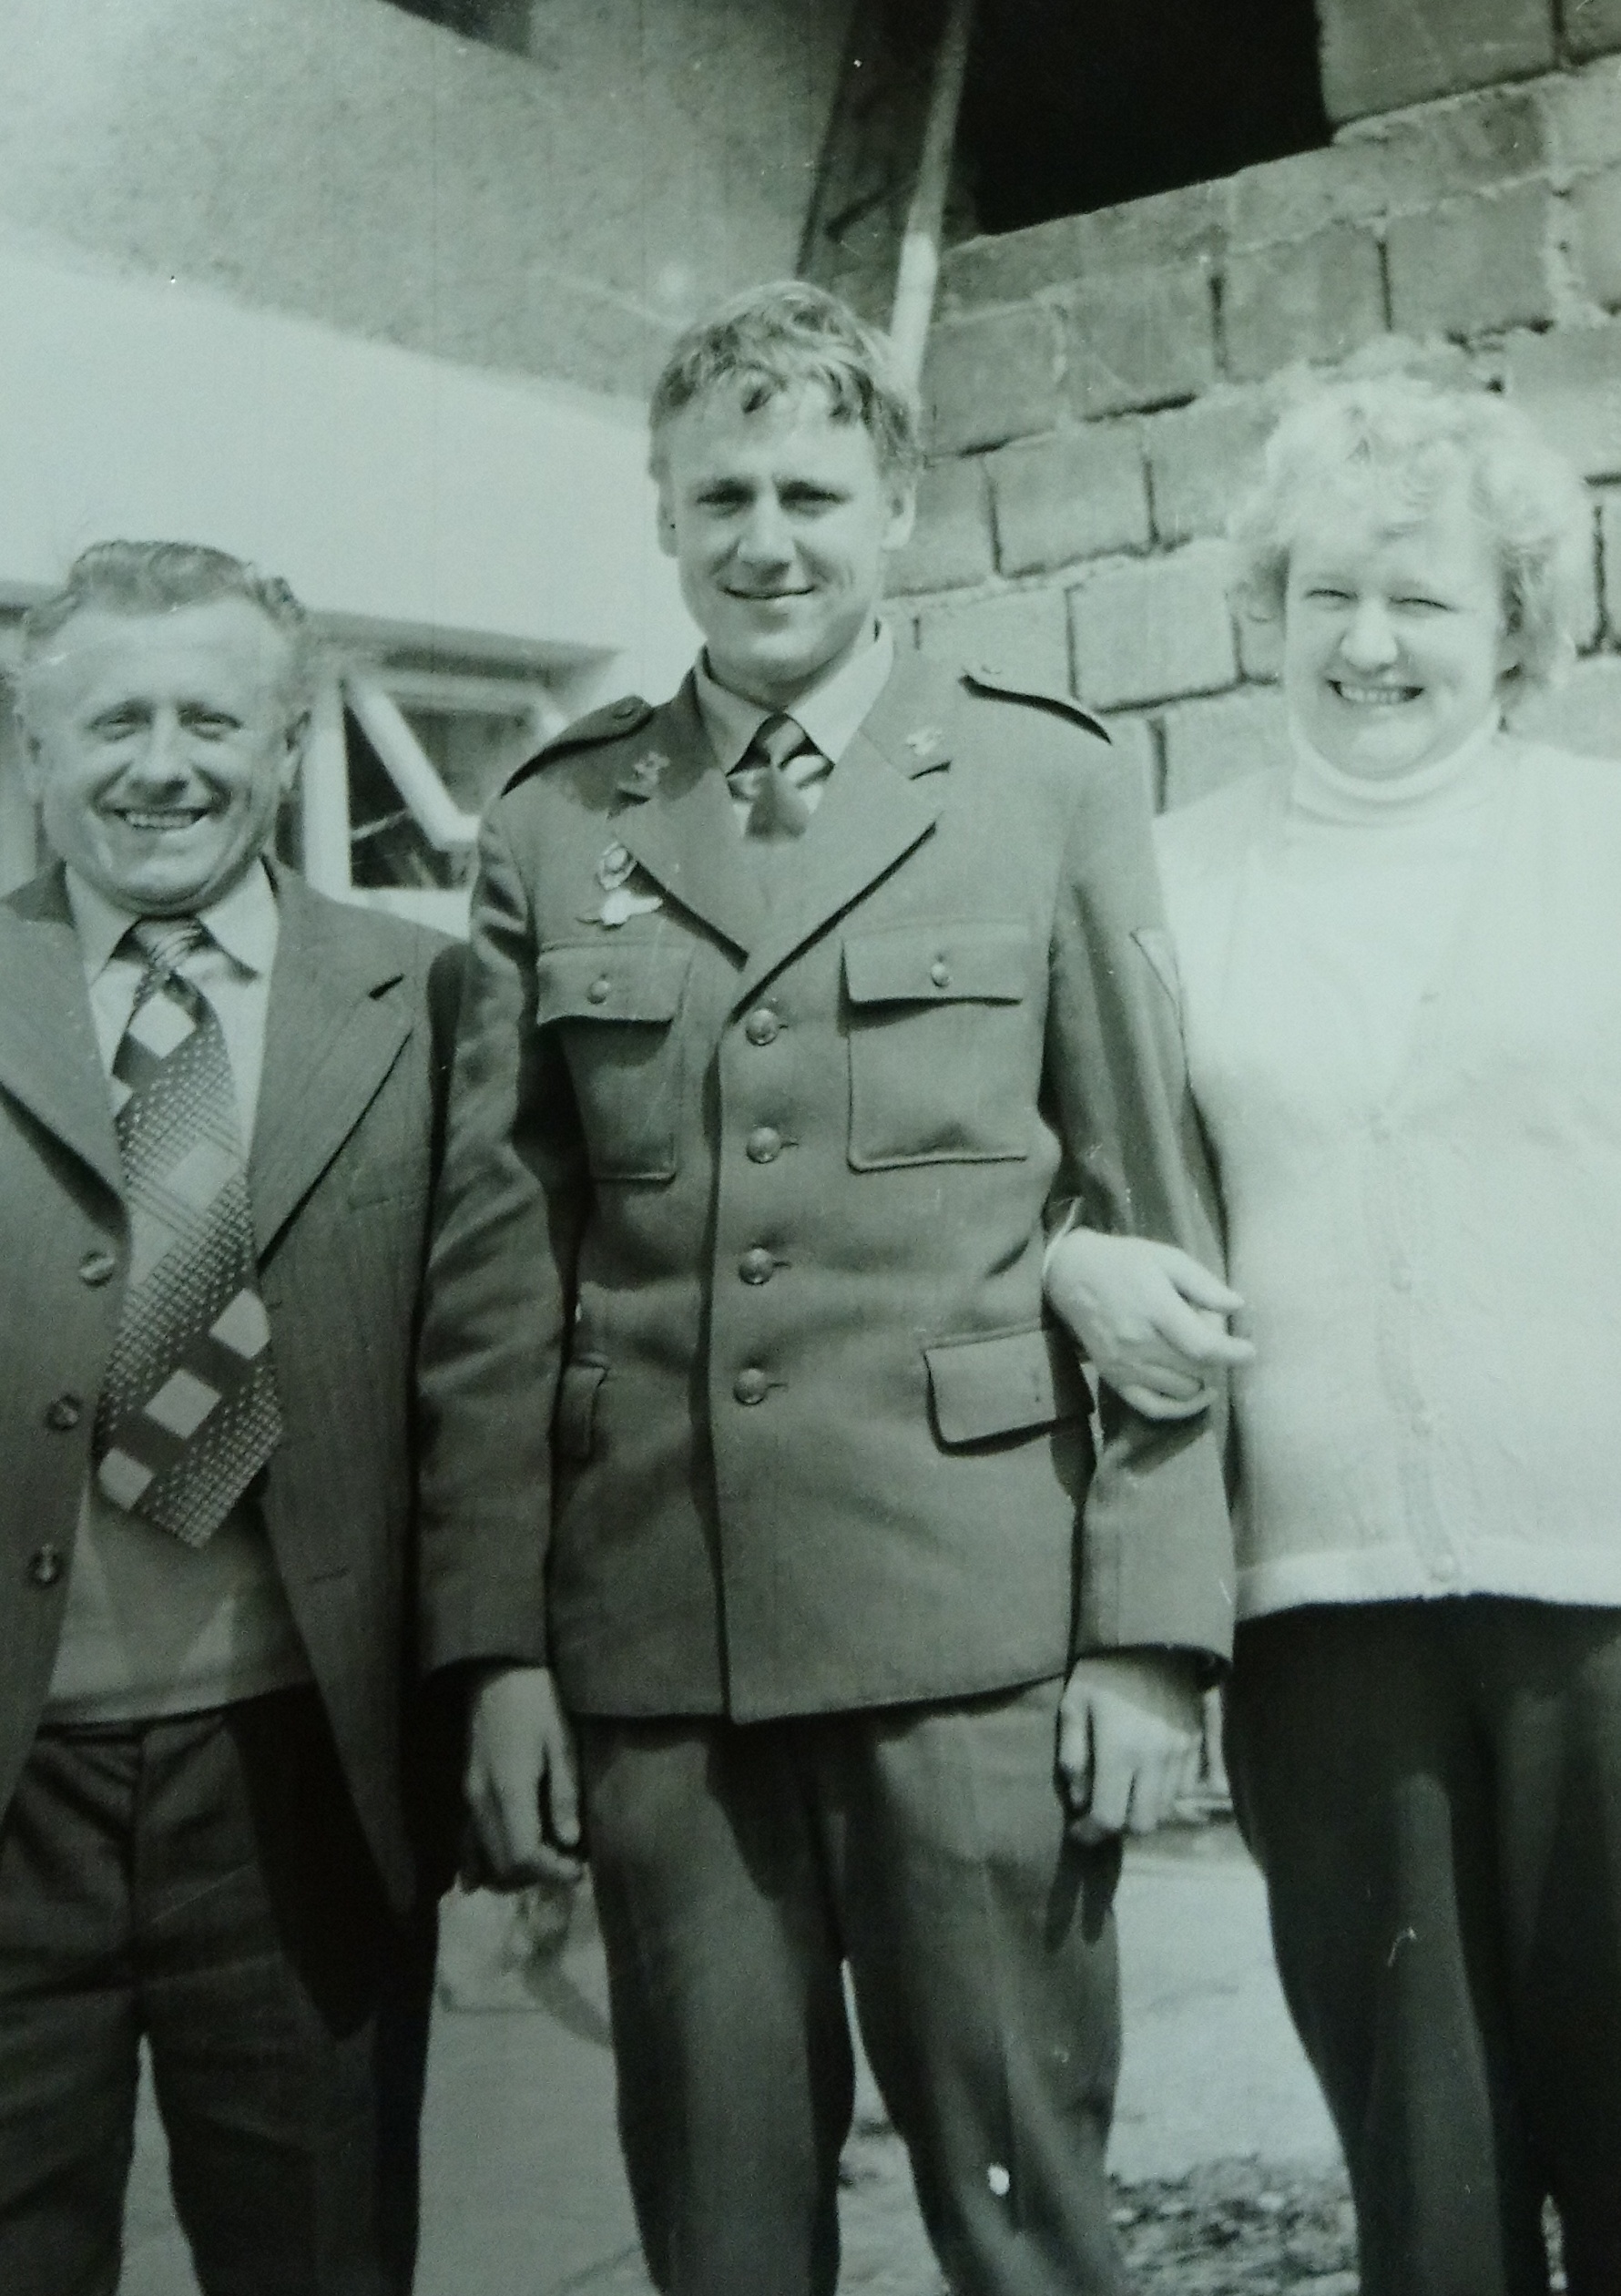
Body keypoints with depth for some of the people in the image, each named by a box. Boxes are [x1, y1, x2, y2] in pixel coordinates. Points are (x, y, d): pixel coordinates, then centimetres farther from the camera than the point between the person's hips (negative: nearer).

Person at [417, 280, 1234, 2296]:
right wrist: (497, 1650, 2)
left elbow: (1154, 1224, 3)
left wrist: (1154, 1628, -3)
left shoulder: (1049, 789, 5)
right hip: (652, 1646, 2)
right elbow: (497, 1271, 7)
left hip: (976, 1625, -1)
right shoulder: (552, 832, 9)